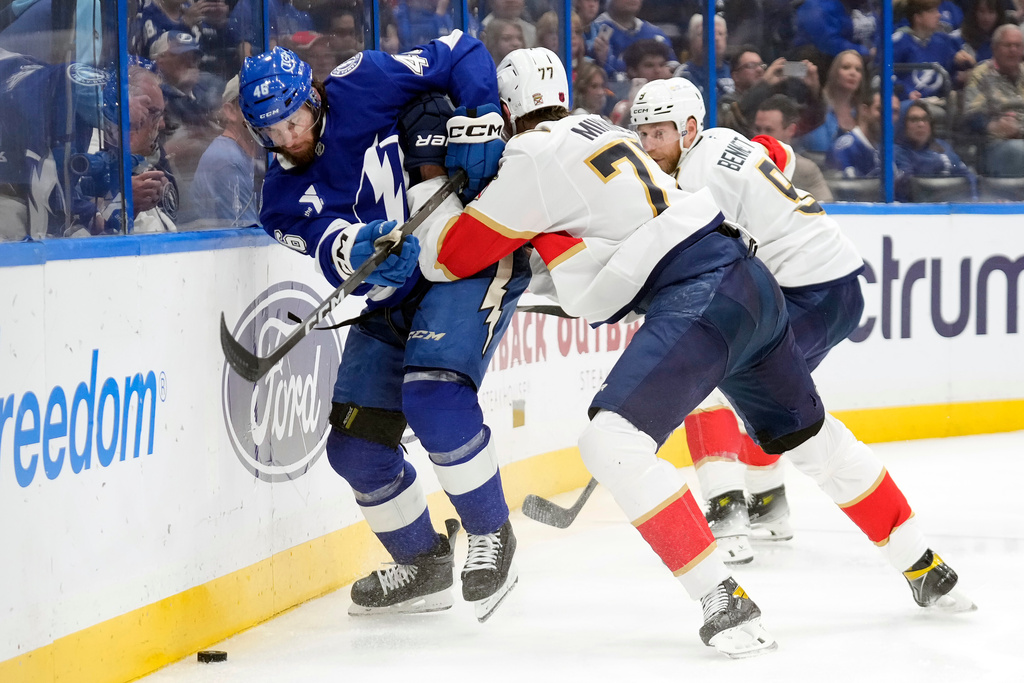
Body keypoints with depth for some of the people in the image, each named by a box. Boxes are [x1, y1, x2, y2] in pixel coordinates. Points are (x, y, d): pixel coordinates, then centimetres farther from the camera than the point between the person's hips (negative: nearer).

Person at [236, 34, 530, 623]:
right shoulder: (284, 195, 0)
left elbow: (463, 54, -6)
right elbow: (327, 245, -20)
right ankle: (423, 564, 25)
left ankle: (492, 536, -9)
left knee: (435, 396, -28)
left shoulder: (363, 87, -12)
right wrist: (359, 249, -42)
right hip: (390, 297, 7)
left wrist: (481, 122, -21)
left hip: (474, 258, -7)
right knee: (356, 445, 4)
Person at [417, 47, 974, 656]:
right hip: (749, 281, 9)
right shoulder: (596, 131, 20)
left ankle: (727, 604, -21)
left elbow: (449, 256, -3)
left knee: (613, 440, -16)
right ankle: (928, 573, 34)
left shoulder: (534, 155, -7)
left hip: (699, 300, -9)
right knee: (809, 437, 24)